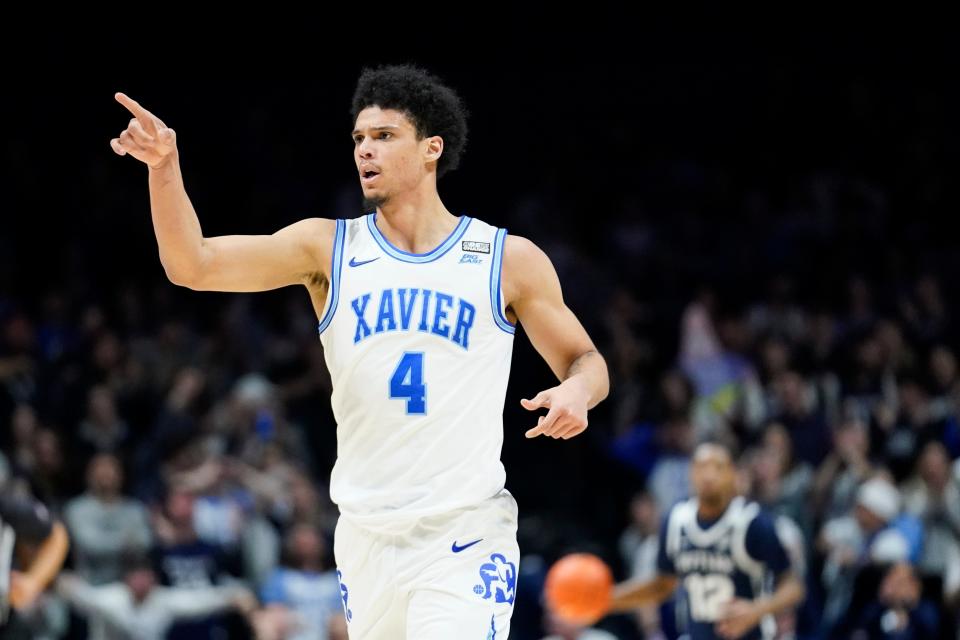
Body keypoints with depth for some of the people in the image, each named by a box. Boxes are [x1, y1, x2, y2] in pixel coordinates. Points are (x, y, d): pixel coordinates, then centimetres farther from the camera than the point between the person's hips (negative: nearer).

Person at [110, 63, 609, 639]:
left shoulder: (509, 259, 2)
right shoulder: (327, 247, 6)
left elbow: (587, 362, 10)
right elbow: (192, 265, -3)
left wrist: (576, 391, -14)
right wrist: (165, 168, -18)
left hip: (465, 539, -3)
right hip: (367, 540, 3)